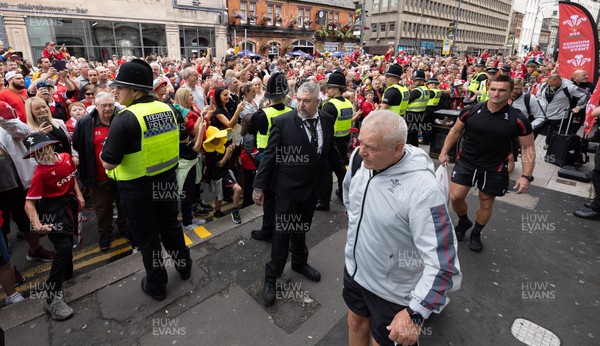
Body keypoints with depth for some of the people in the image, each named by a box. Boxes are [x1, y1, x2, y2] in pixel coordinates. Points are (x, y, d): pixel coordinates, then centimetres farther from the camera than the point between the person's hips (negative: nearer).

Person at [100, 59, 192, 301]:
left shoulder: (125, 119, -21)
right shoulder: (167, 109, -2)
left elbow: (109, 163, -19)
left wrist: (105, 151, 1)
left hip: (138, 188, -5)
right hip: (167, 181, 6)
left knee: (147, 237, 12)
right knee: (170, 225, 24)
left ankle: (156, 285, 30)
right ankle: (183, 265, 42)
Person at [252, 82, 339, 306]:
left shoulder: (326, 120, -2)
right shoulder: (282, 122, -15)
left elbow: (329, 151, 9)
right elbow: (269, 156, -13)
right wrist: (259, 187, -12)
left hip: (313, 187, 4)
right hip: (288, 187, -4)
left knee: (301, 229, 22)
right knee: (282, 232, 6)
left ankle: (300, 263, 45)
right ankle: (271, 277, 25)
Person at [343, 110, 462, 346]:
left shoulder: (423, 190, -33)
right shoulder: (359, 157, -13)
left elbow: (442, 260, -30)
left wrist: (416, 313, -28)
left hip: (392, 289, -5)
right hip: (354, 269, 6)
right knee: (356, 322, 28)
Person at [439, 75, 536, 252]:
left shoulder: (518, 119, -12)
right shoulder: (471, 111, -9)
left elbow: (528, 148, -5)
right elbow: (455, 131, 6)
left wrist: (526, 176, -13)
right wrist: (444, 152, 4)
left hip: (495, 168, 0)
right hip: (466, 161, 1)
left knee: (486, 202, 12)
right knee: (455, 196, -4)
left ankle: (476, 234, 38)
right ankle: (464, 222, 29)